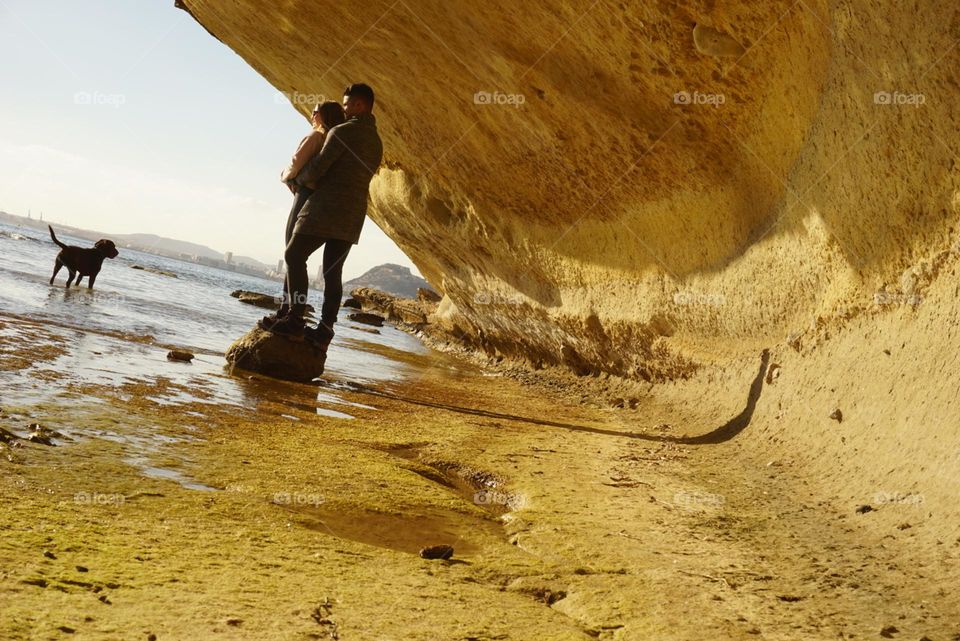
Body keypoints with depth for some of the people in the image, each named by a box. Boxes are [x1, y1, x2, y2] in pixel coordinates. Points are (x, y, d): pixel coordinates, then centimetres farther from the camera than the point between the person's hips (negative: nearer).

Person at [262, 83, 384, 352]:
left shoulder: (342, 132, -9)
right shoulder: (376, 143, 19)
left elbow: (317, 169, -11)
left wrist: (298, 179, 11)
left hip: (326, 208, -8)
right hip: (353, 213, 8)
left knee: (294, 256, -4)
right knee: (333, 271, 6)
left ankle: (295, 321, -11)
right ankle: (324, 330, 2)